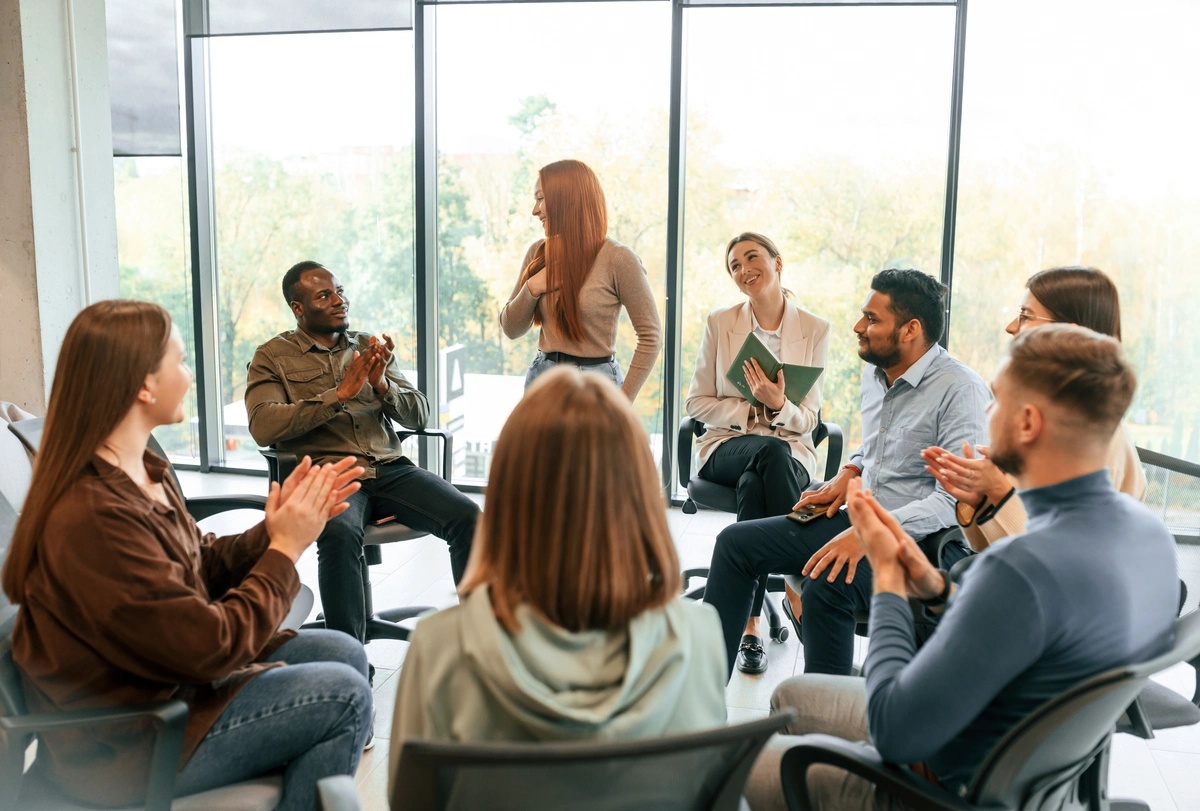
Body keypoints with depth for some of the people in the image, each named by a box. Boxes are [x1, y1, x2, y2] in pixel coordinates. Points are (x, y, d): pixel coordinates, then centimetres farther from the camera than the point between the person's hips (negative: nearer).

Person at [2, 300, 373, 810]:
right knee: (343, 695, -15)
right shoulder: (94, 516, -30)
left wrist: (273, 531, -8)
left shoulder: (143, 474, 0)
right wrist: (285, 548, -17)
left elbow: (202, 569, 7)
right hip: (124, 749, -9)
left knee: (344, 653, 6)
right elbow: (209, 648, -26)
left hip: (163, 682, 9)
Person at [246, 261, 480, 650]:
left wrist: (383, 384, -7)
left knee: (468, 516, -22)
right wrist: (339, 394, -14)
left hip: (391, 468, 4)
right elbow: (263, 426, -8)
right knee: (341, 534, -37)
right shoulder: (273, 356, 10)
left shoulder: (368, 346, 20)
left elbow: (419, 415, 14)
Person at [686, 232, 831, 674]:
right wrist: (751, 410, -12)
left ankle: (749, 626, -28)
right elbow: (698, 402, 5)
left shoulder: (815, 329, 3)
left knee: (753, 486, -37)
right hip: (727, 446, 0)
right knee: (773, 452, -37)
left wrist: (779, 406, -21)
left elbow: (807, 420, 2)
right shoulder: (720, 323, 5)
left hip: (789, 448, 0)